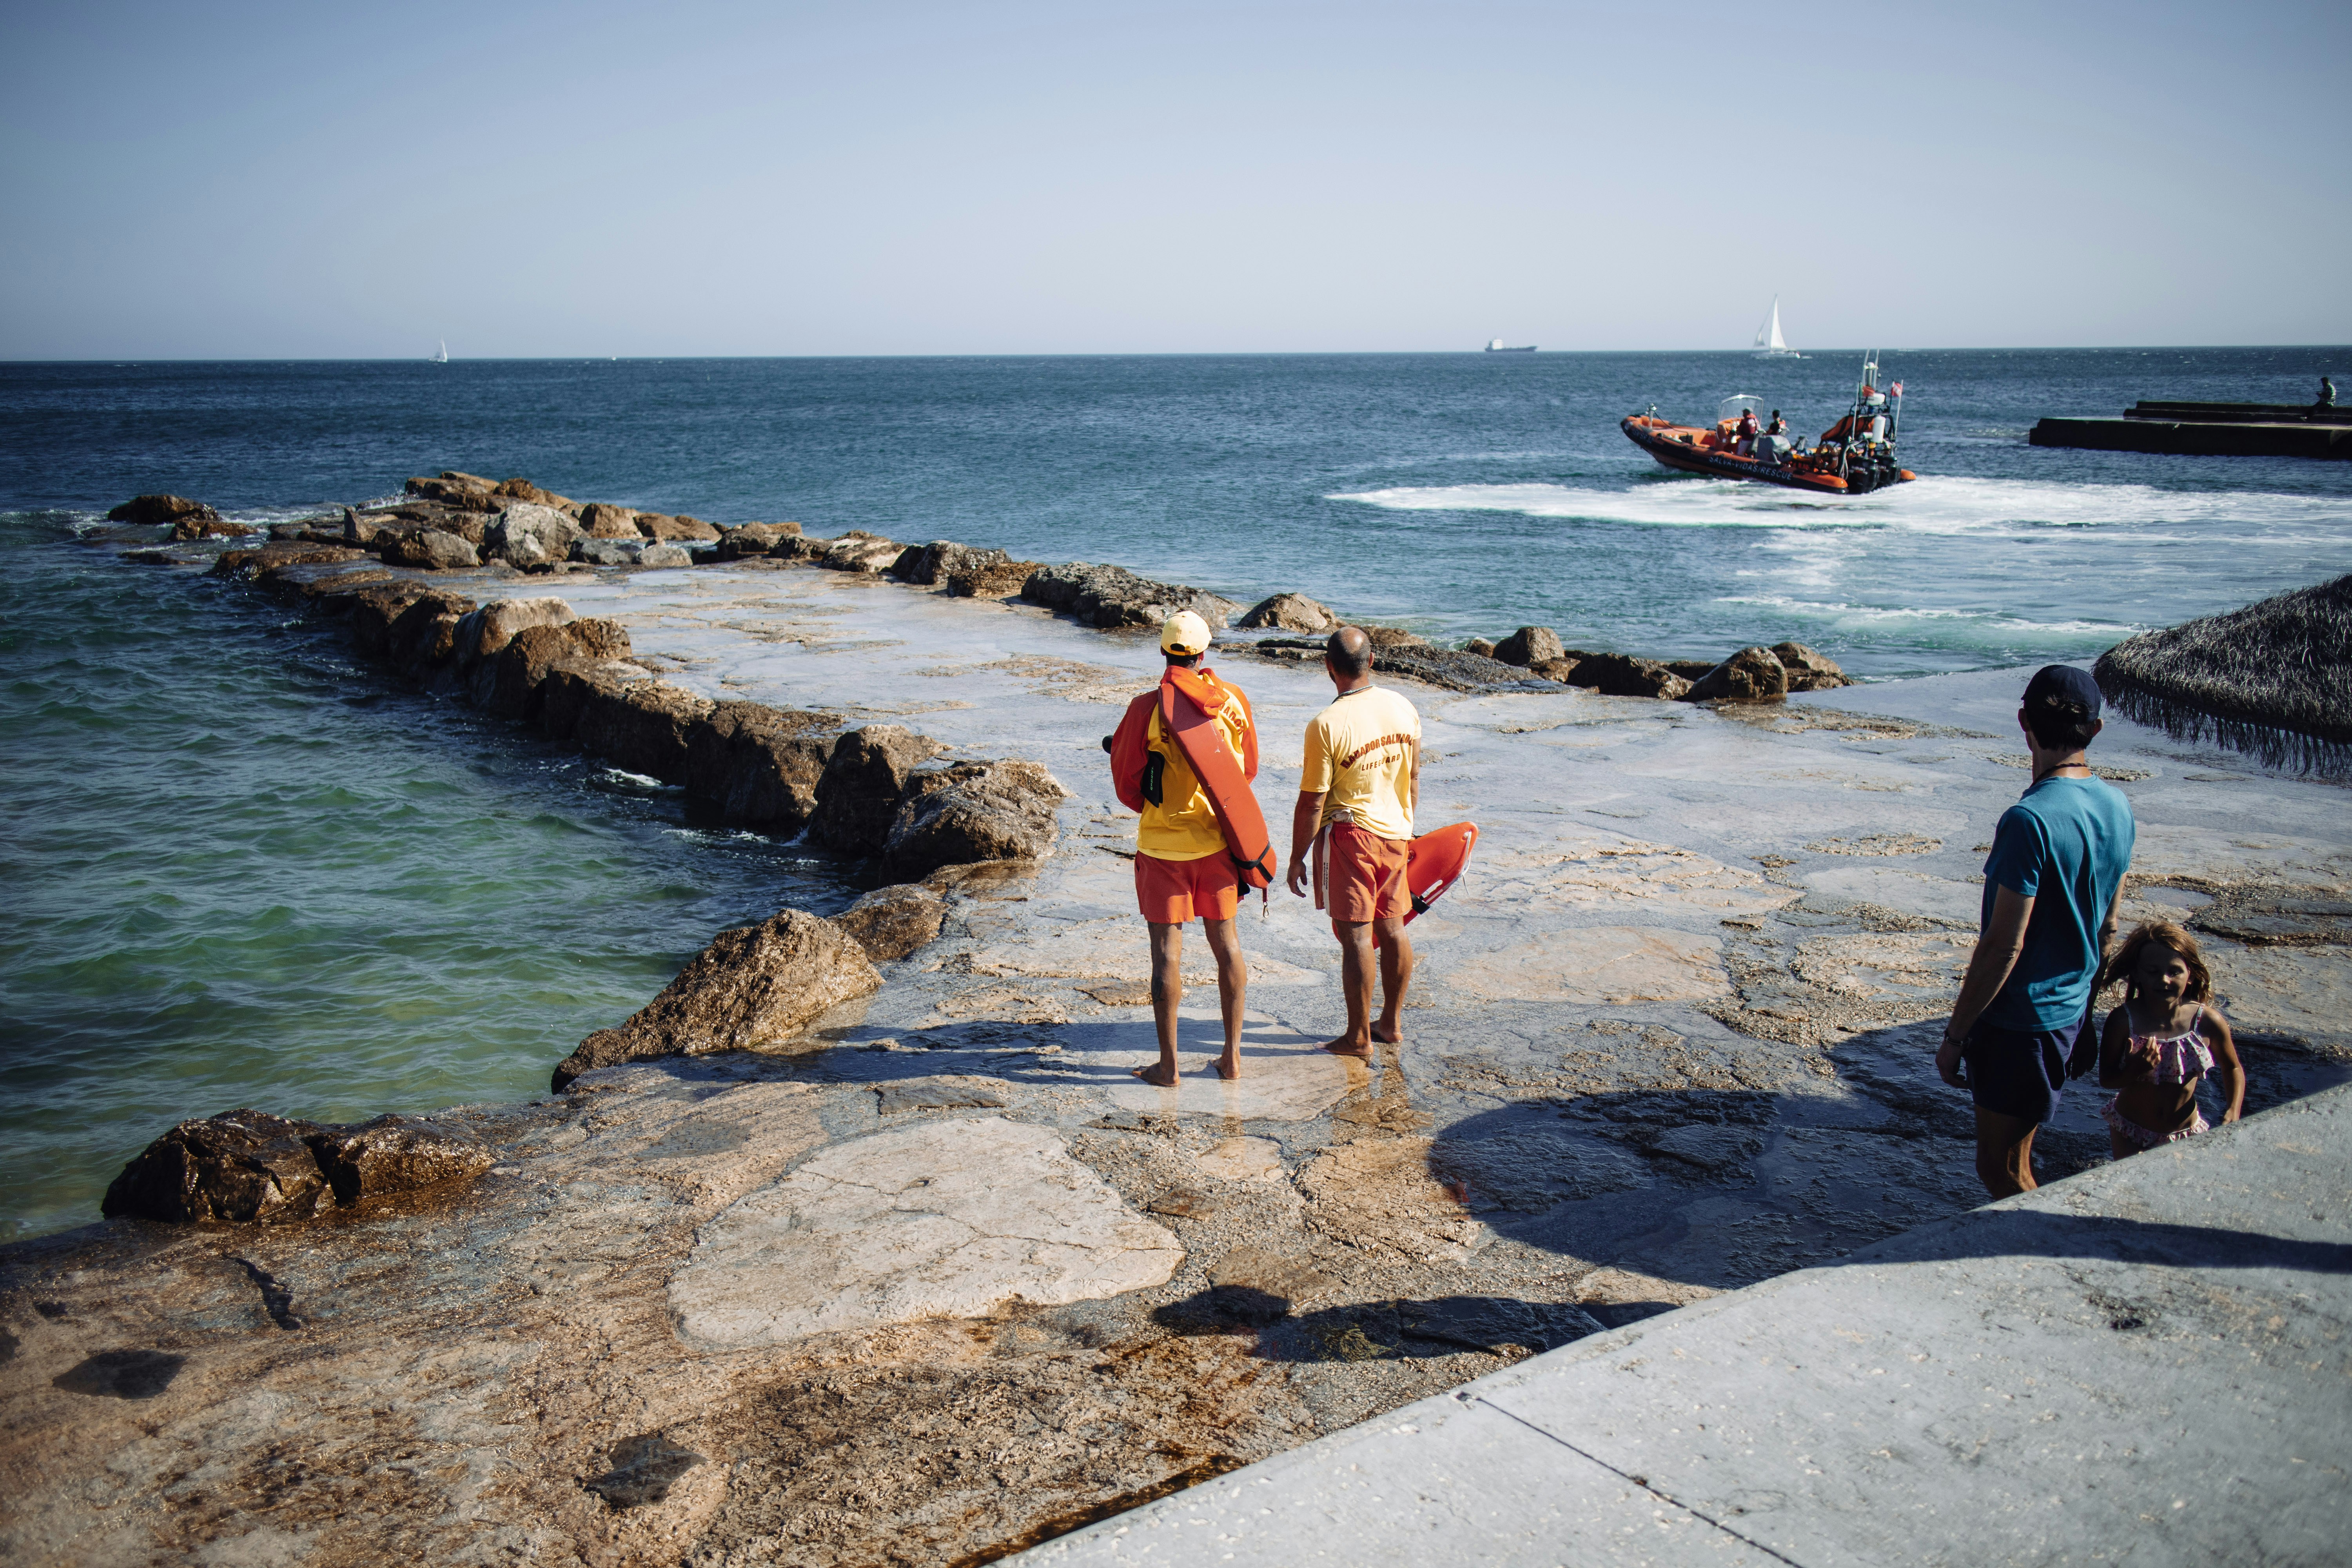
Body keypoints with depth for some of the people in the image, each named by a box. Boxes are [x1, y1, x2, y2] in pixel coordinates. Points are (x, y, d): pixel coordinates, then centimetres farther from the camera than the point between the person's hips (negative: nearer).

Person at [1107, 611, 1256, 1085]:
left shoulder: (1147, 709, -14)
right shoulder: (1234, 701, -3)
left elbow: (1126, 782, -4)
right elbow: (1249, 770, 10)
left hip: (1163, 845, -3)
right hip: (1218, 840, 4)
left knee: (1167, 949, 3)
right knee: (1226, 943, 14)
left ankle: (1168, 1065, 8)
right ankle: (1232, 1055, 20)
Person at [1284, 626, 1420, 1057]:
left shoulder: (1326, 725, -19)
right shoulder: (1403, 709, 0)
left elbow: (1312, 802, -15)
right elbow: (1413, 779, 11)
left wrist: (1297, 858, -5)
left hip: (1348, 834, -6)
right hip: (1394, 833, 6)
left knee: (1356, 936, 0)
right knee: (1392, 929, 15)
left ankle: (1359, 1037, 8)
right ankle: (1391, 1024, 27)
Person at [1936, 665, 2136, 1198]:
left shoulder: (2029, 820, -24)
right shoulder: (2118, 807, 2)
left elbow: (2003, 947, -23)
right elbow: (2107, 926, 13)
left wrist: (1955, 1036, -14)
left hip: (2019, 1021, -8)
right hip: (2072, 1013, 8)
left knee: (2001, 1171, 4)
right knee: (2014, 1162, 21)